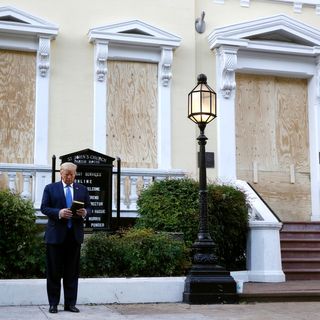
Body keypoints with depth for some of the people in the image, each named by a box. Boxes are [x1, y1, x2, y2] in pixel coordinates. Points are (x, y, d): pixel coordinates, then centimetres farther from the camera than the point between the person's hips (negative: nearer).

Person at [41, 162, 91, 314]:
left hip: (75, 234, 2)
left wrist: (85, 212, -12)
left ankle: (70, 303, 12)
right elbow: (44, 208, -2)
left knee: (72, 271, 6)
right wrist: (59, 212, -19)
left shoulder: (82, 189, 11)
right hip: (56, 234, -2)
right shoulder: (50, 188, 4)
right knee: (54, 271, 2)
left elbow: (89, 208, 11)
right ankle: (53, 303, 10)